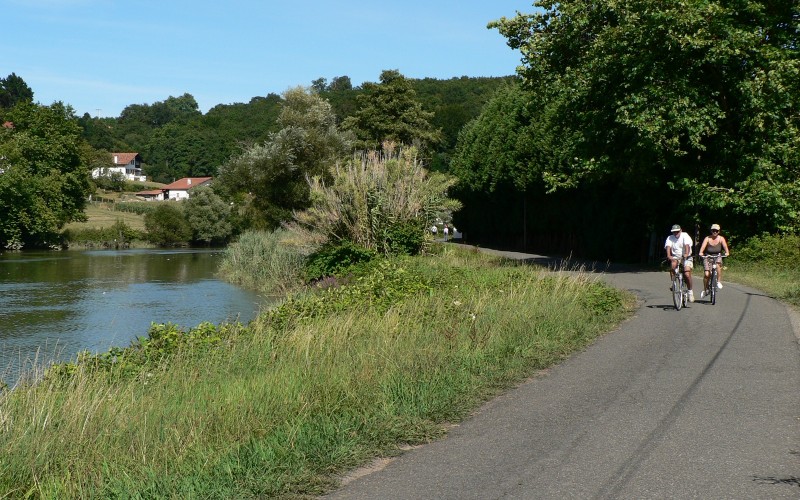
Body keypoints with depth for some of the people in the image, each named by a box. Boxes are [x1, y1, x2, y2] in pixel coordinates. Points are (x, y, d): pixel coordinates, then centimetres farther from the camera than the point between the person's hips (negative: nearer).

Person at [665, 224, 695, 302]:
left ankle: (690, 291, 2)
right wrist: (668, 256, -37)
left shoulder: (685, 236, -8)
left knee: (687, 274, -18)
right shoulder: (670, 238, -1)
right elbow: (668, 247, -17)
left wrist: (686, 254, -44)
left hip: (686, 258, -2)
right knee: (673, 264, -34)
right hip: (675, 257, 2)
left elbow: (687, 245, -25)